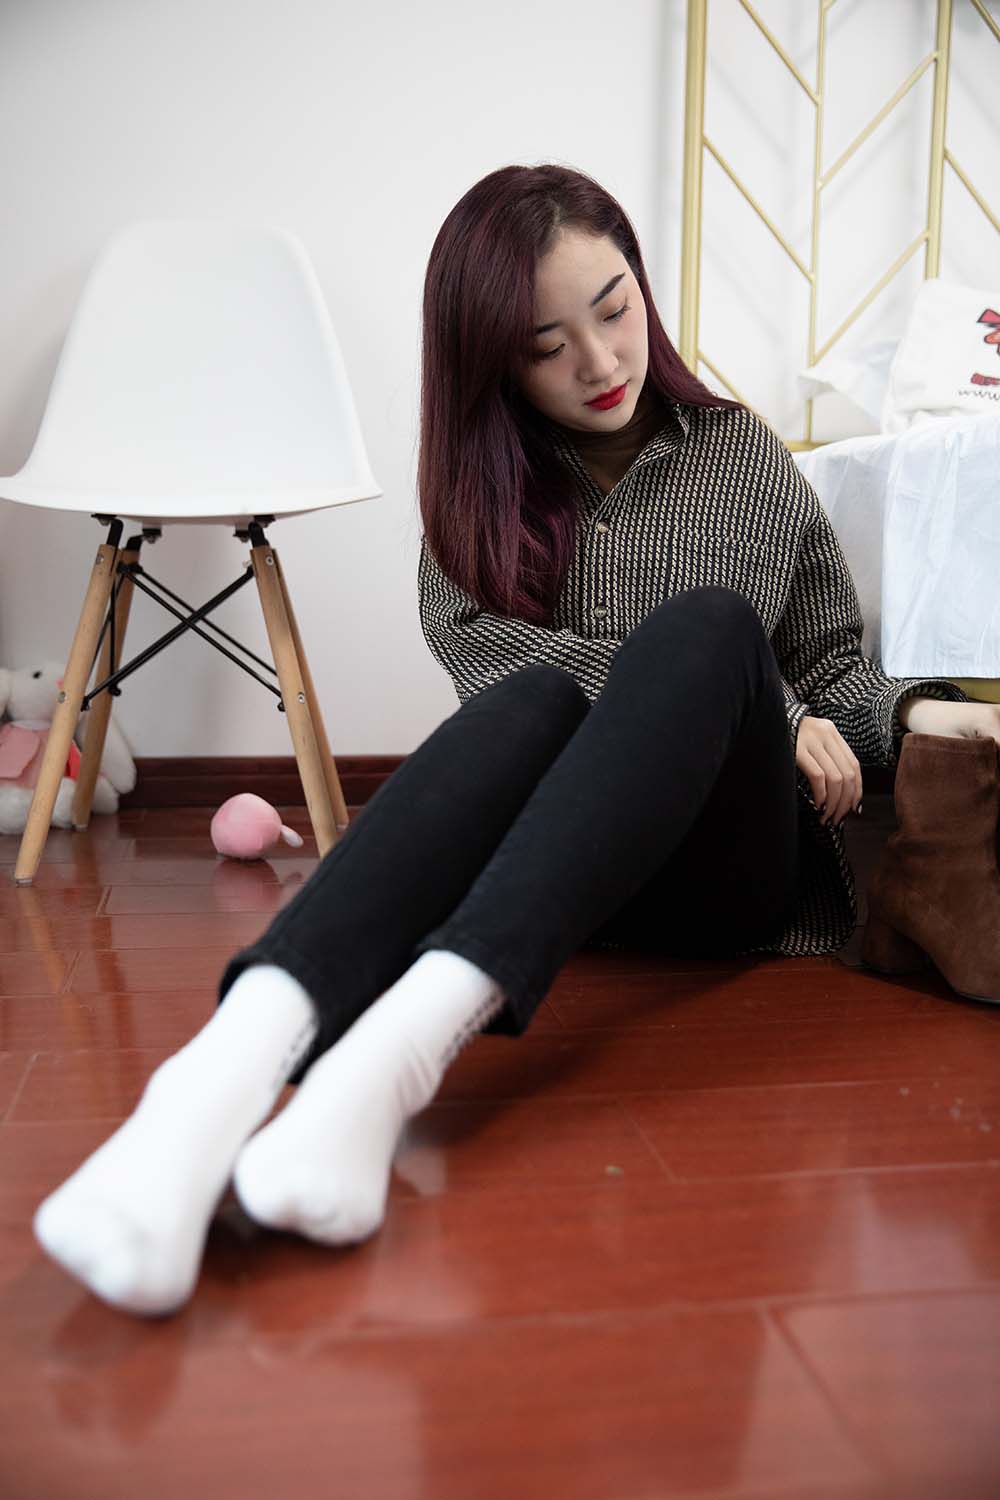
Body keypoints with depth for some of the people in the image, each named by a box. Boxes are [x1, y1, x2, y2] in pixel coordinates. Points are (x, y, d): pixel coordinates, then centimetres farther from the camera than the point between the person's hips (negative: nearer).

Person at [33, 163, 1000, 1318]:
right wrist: (762, 709, -18)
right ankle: (236, 1059, -57)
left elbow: (830, 665, 15)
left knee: (709, 623, -30)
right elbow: (480, 644, -10)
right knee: (538, 697, -33)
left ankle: (404, 1044, -51)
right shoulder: (482, 485, 10)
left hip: (719, 867, 1)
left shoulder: (745, 458, 12)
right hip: (545, 866, 0)